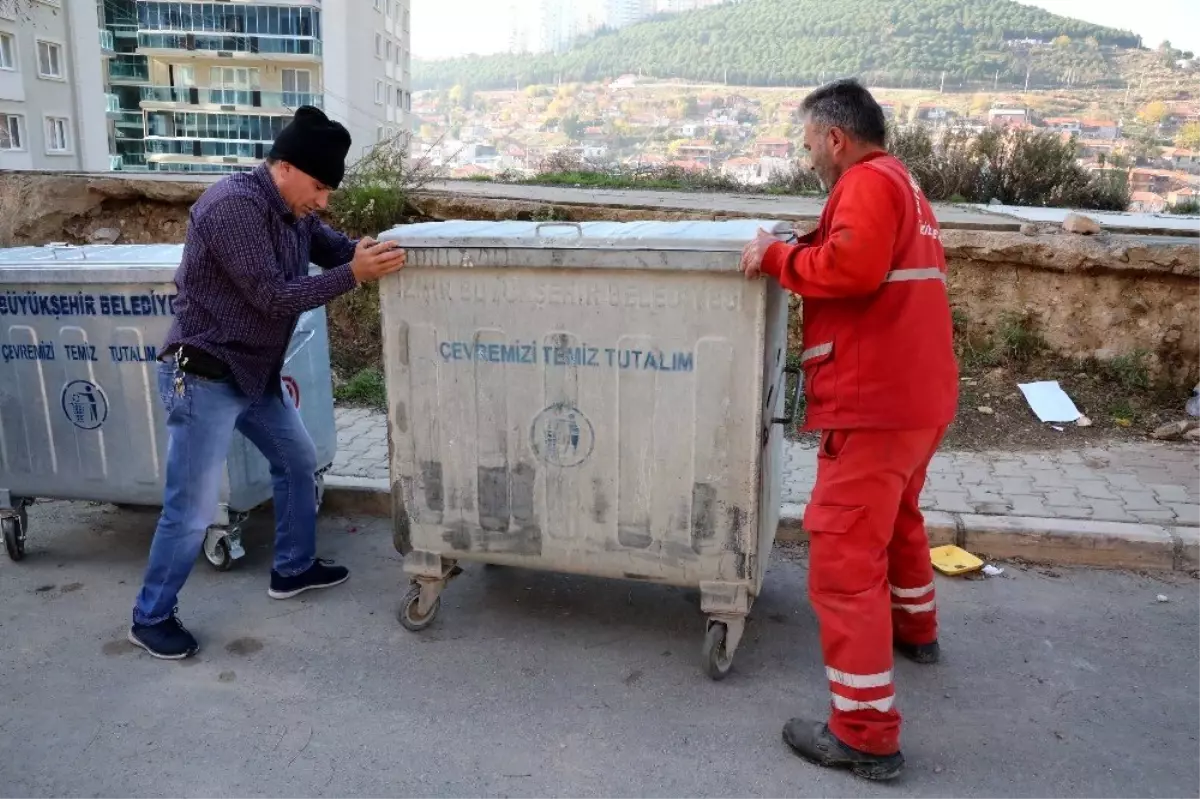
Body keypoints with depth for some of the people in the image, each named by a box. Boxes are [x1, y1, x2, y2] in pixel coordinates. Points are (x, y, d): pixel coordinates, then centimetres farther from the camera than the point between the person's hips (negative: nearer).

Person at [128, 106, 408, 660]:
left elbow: (336, 248, 8)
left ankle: (293, 569, 36)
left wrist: (374, 253, -12)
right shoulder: (233, 205, -23)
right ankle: (150, 617, 19)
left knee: (298, 461, 19)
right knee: (192, 510, -1)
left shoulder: (293, 210, 6)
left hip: (255, 374, 9)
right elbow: (272, 296, -25)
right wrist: (354, 274, -26)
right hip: (203, 378, -9)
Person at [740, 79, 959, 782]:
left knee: (845, 561, -7)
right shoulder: (901, 184, 21)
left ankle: (866, 735, -1)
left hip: (876, 403, -11)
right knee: (899, 519, 30)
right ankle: (915, 629, 50)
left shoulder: (868, 182, -11)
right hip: (918, 395, 11)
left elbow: (850, 269, -26)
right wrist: (801, 249, 8)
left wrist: (778, 257, -13)